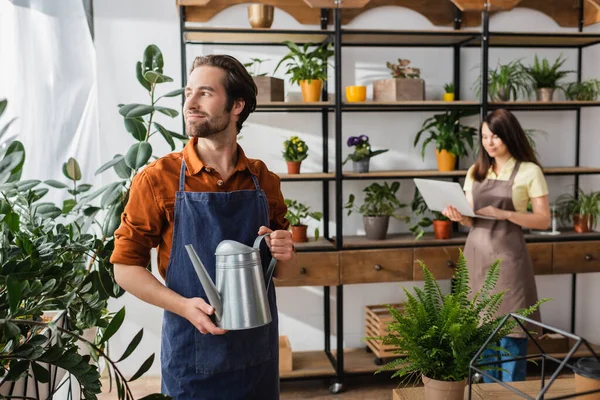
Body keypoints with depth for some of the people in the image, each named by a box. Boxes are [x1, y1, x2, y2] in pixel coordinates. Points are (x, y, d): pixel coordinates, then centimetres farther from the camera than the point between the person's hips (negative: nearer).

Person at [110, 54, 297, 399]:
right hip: (192, 349, -3)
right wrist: (183, 306, -19)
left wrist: (284, 253, -11)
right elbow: (126, 266, -5)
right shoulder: (157, 179, -9)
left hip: (259, 349, 3)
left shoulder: (264, 180, 0)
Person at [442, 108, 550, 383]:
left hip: (507, 254, -4)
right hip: (476, 253, 5)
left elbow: (543, 220, -6)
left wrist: (504, 214, -19)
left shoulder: (529, 171, -3)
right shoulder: (475, 172, 10)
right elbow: (471, 220, 11)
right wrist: (459, 216, -12)